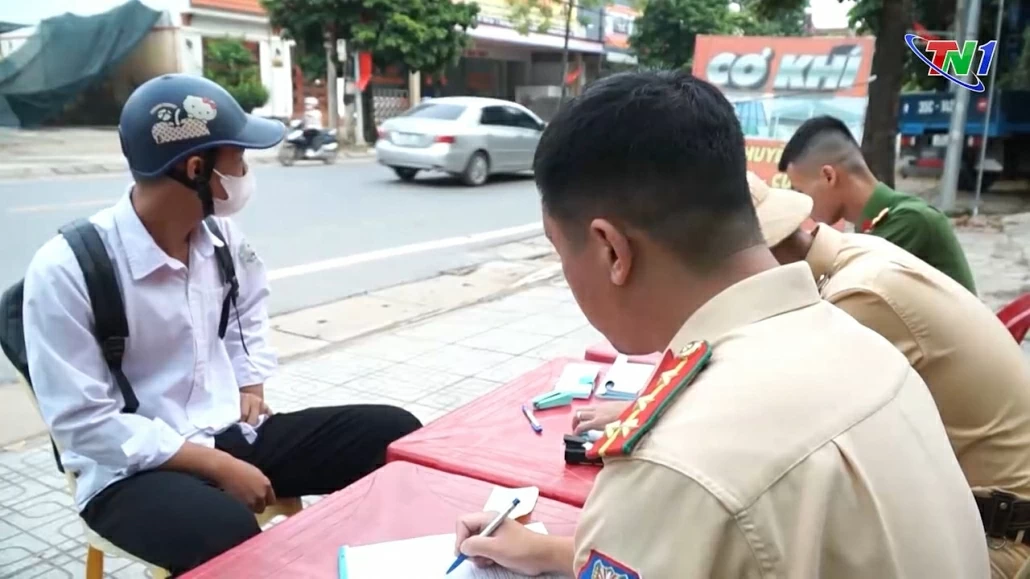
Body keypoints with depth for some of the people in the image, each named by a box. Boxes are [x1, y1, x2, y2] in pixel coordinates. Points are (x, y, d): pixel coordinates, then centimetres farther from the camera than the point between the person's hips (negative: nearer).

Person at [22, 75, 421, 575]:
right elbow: (84, 423, -19)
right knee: (230, 537, -39)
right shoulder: (66, 269, -19)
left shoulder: (218, 233, 0)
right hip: (133, 467, -6)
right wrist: (218, 466, -19)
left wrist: (252, 385, 7)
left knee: (396, 434, -6)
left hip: (235, 432, 6)